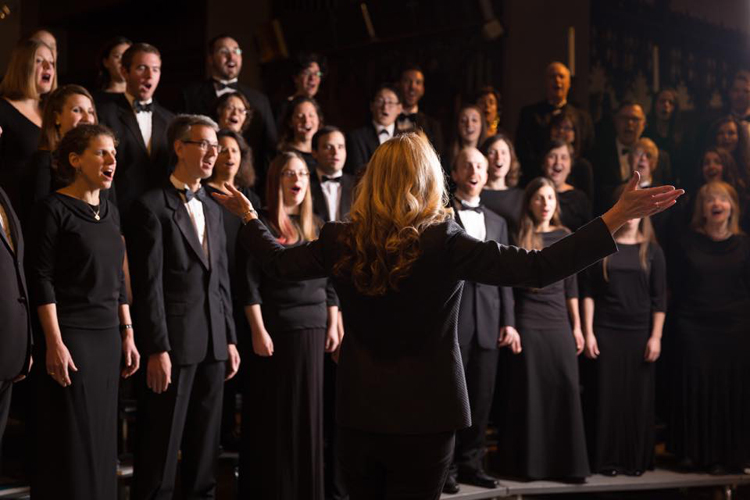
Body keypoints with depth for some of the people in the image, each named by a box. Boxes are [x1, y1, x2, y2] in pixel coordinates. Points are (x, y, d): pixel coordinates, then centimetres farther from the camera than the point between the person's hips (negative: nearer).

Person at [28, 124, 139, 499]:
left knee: (102, 438, 10)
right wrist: (54, 343, -17)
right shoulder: (54, 209, -7)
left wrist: (127, 334, 11)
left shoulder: (110, 211, 12)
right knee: (72, 443, -2)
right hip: (71, 337, -6)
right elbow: (41, 278, -11)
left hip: (108, 337, 7)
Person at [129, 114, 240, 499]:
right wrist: (157, 349, -16)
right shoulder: (152, 206, -6)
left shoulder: (213, 210, 17)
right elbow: (148, 284, -11)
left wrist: (230, 339, 12)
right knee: (162, 446, 0)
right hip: (174, 341, -7)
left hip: (213, 343, 7)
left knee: (206, 444, 12)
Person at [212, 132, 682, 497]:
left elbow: (278, 262, 10)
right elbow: (538, 268, -21)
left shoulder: (341, 242, -6)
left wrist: (248, 216, 29)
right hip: (426, 417, -3)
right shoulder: (445, 243, -17)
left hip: (359, 416, 3)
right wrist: (617, 217, -19)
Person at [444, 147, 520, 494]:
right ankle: (445, 466, 8)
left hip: (488, 320, 5)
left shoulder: (497, 222, 17)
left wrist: (508, 321, 8)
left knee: (482, 396, 7)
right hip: (451, 318, -5)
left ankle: (471, 463, 17)